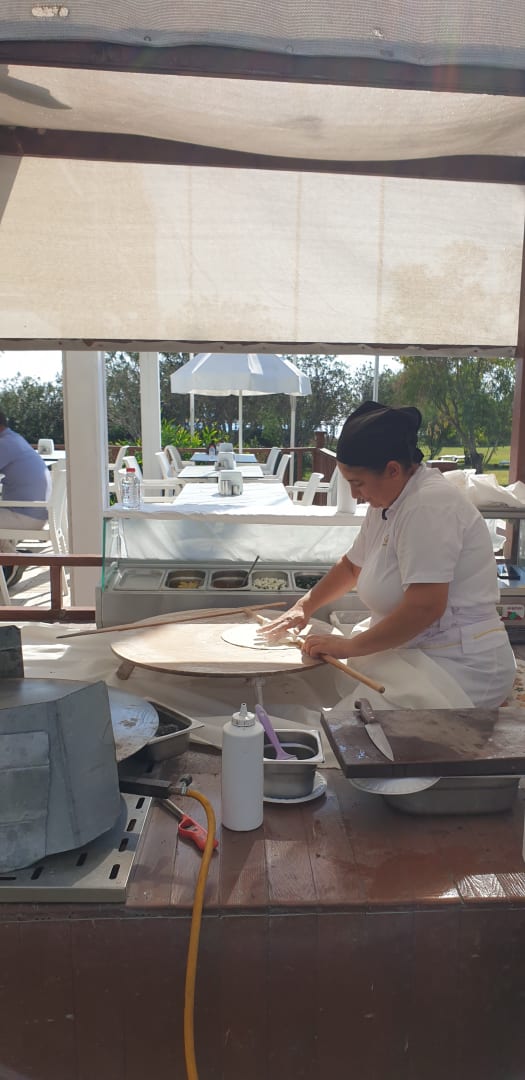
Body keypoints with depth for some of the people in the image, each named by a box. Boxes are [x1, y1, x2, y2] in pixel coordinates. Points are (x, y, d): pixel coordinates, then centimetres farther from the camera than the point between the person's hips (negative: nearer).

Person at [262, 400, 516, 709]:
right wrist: (304, 607, 13)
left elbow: (424, 606, -28)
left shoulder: (429, 506, -21)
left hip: (461, 667, -9)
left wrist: (348, 646, -19)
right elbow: (352, 565, 23)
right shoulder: (385, 502, 10)